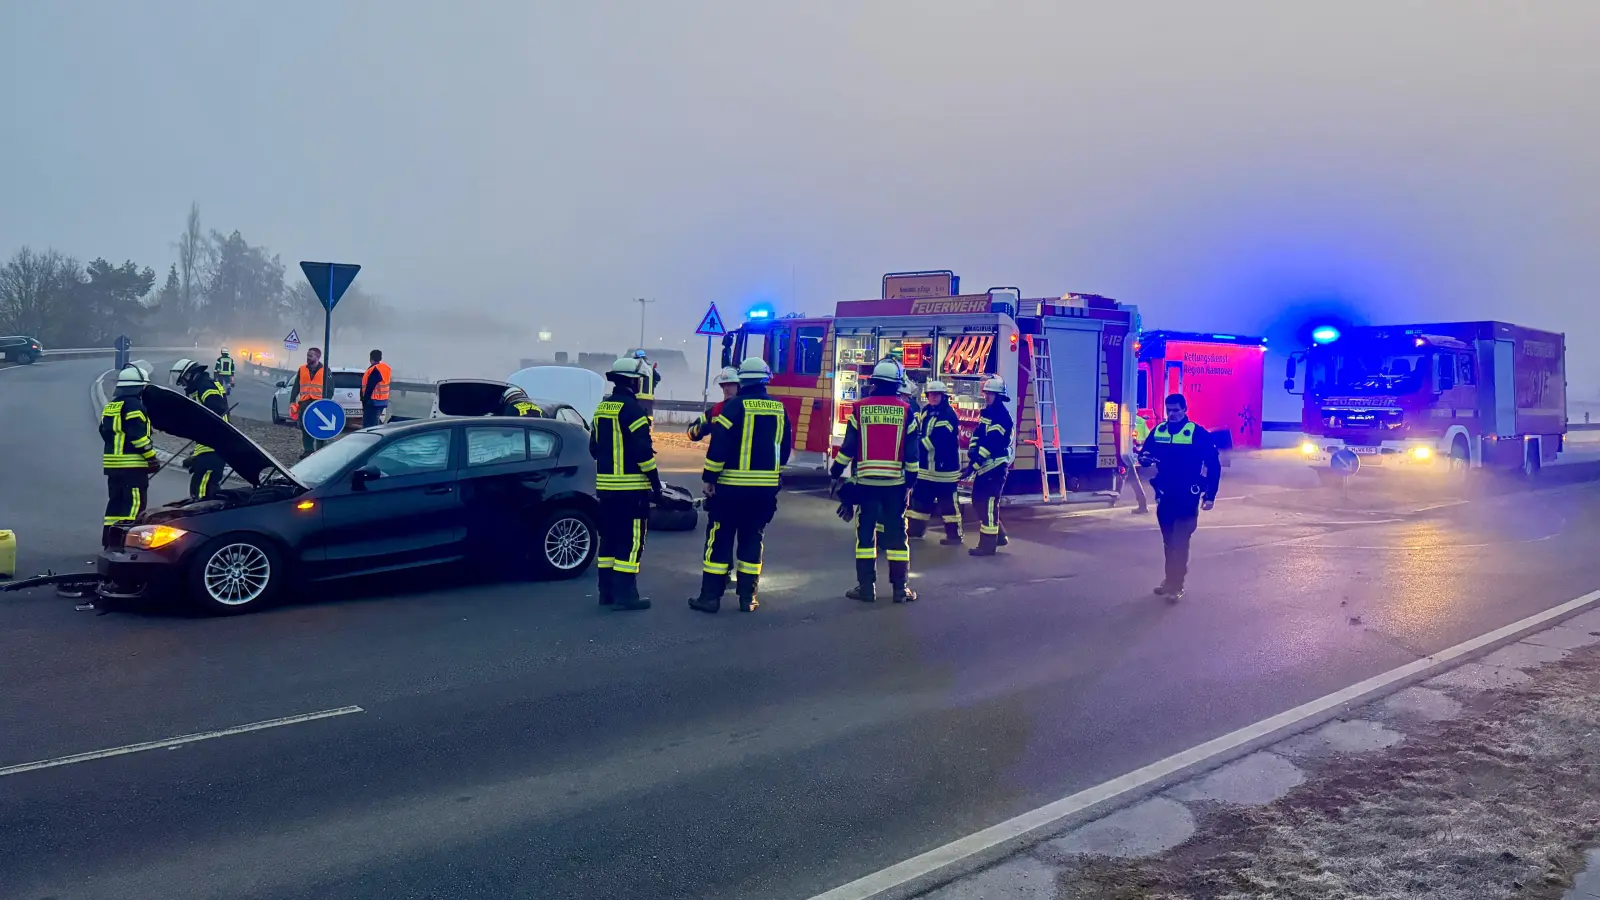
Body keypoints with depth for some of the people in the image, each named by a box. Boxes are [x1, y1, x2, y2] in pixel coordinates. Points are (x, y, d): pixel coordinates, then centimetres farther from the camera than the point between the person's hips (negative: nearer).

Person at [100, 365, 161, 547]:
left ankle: (109, 538, 19)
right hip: (132, 464, -10)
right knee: (134, 504, -9)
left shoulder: (111, 406, 18)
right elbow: (139, 435, -18)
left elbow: (106, 432, 22)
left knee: (116, 501, 16)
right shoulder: (133, 405, -12)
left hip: (112, 463, 10)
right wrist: (152, 457, -13)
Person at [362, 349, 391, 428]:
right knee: (375, 423, 16)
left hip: (373, 401, -10)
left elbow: (369, 388, -19)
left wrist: (364, 401, -14)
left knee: (369, 424, -9)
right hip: (383, 401, 10)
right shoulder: (386, 368, 11)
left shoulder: (374, 370, -18)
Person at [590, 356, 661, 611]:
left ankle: (607, 591, 18)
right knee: (631, 541, -5)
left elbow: (594, 447, 18)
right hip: (631, 486, -9)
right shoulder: (631, 408, -14)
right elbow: (643, 449, -18)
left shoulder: (602, 408, 13)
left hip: (606, 484, 9)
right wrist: (655, 479, -11)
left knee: (609, 537, 14)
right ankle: (624, 594, -5)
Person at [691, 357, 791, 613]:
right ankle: (748, 597, 12)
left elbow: (719, 445, -14)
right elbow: (784, 448, 13)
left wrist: (709, 478, -7)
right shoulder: (779, 409, 6)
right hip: (766, 487, 4)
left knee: (720, 539, 3)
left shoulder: (734, 406, -10)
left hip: (732, 486, -4)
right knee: (752, 539, 12)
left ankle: (710, 596, 3)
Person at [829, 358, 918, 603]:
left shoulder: (860, 408, -1)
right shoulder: (905, 410, -1)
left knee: (865, 532, 6)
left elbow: (848, 445, -1)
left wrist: (836, 473, 9)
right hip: (895, 481, 0)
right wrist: (911, 480, 8)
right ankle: (900, 588, 7)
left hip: (866, 480, 0)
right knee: (896, 533, 6)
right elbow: (911, 450, 0)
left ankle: (866, 587, 5)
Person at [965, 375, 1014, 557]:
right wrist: (972, 453, -5)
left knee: (988, 504, -8)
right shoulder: (986, 412, 15)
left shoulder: (1002, 415, -15)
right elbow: (976, 434, 13)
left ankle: (987, 545, -2)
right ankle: (999, 535, 27)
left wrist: (976, 462, -24)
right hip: (984, 465, 10)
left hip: (995, 466, -10)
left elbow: (992, 442, -23)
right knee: (978, 501, 15)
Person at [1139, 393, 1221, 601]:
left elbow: (1214, 465, -5)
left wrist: (1210, 495, -7)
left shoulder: (1198, 433, -8)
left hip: (1187, 498, -5)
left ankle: (1177, 586, -1)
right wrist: (1148, 460, -11)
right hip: (1164, 496, 5)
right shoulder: (1158, 432, 6)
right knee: (1168, 541, 14)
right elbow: (1145, 454, 15)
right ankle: (1169, 579, 26)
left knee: (1180, 542, -4)